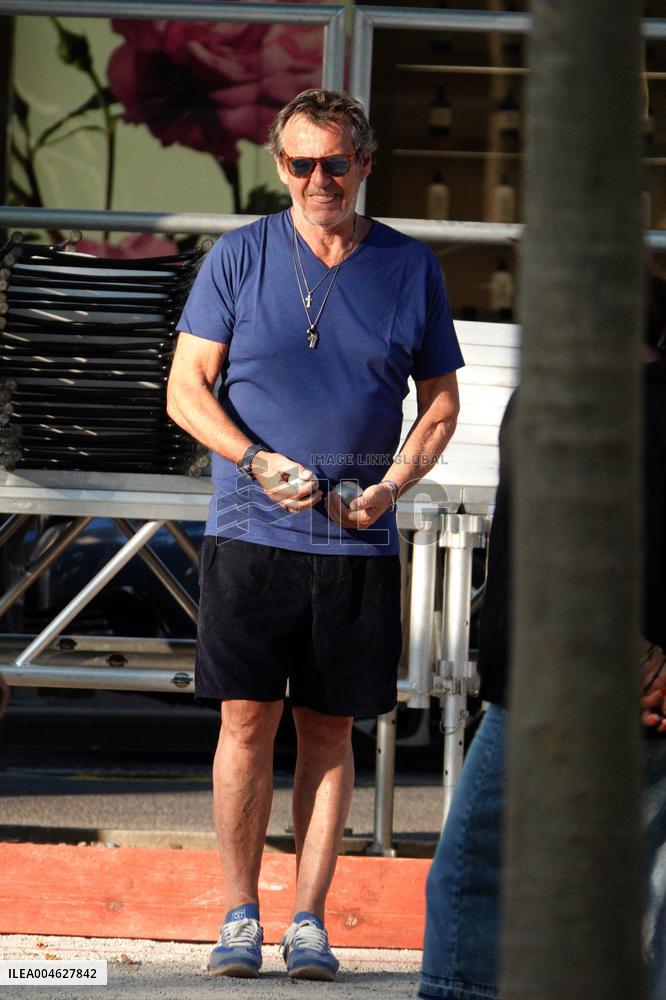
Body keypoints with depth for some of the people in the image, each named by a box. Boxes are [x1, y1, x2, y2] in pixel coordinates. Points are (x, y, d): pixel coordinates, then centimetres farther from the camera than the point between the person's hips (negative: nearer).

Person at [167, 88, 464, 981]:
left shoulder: (410, 267, 7)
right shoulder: (238, 258, 3)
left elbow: (440, 404, 12)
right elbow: (187, 388, 3)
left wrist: (392, 486, -5)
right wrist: (258, 462, -13)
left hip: (359, 542, 1)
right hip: (251, 532, -1)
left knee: (329, 729, 3)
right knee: (247, 719, -4)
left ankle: (309, 918, 9)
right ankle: (240, 916, 5)